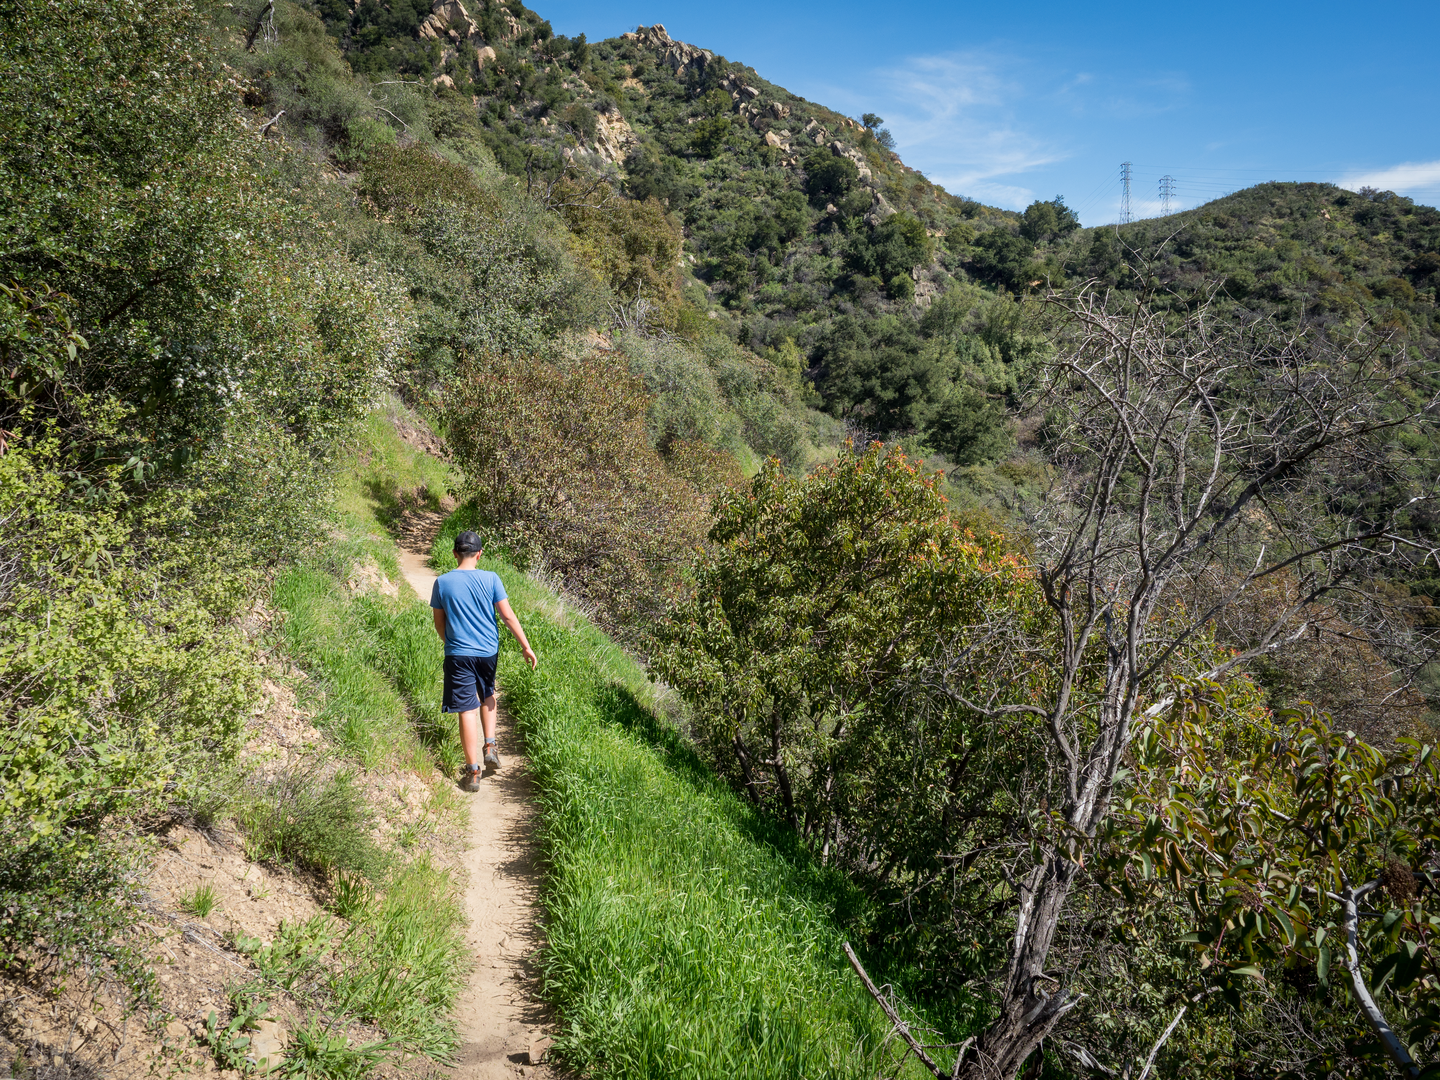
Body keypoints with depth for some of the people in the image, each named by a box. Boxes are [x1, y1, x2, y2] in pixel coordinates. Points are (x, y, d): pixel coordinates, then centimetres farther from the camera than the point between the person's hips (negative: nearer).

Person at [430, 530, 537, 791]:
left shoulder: (442, 583, -5)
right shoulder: (491, 579, -6)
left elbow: (439, 624, 4)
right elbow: (508, 616, -6)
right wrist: (526, 647, 1)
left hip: (458, 654, -1)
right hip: (489, 652, 2)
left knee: (467, 710, 1)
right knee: (487, 696, 27)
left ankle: (473, 772, 3)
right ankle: (490, 746, 17)